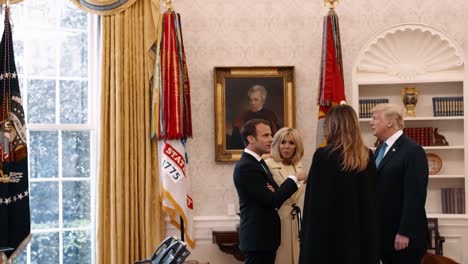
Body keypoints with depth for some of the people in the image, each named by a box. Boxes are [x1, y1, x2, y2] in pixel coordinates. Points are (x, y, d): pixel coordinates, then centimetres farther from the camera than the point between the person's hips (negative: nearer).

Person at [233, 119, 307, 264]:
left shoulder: (258, 163, 13)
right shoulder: (246, 167, -18)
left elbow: (271, 195, 15)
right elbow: (272, 200, -21)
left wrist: (274, 191, -9)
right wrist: (294, 179, -10)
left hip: (265, 235, 9)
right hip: (257, 237, -9)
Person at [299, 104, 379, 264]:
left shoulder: (323, 156, -11)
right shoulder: (367, 156, 5)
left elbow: (314, 200, -10)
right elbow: (372, 198, 9)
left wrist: (308, 232, -4)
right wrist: (368, 227, 14)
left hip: (330, 229, -5)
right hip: (363, 229, 5)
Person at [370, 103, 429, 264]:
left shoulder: (412, 150, -13)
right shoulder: (381, 150, 15)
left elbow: (415, 195, -19)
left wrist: (405, 232, -22)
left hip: (403, 234, -8)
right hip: (384, 232, 8)